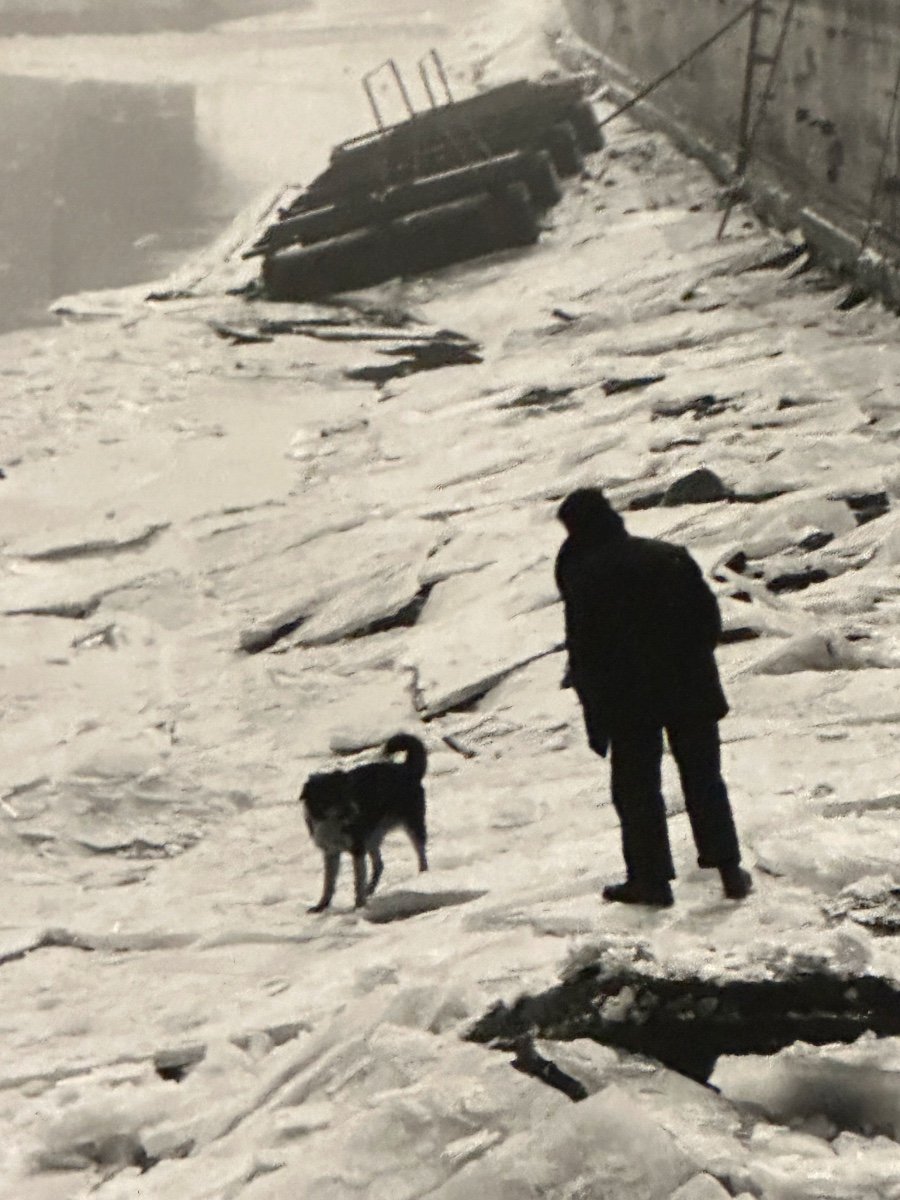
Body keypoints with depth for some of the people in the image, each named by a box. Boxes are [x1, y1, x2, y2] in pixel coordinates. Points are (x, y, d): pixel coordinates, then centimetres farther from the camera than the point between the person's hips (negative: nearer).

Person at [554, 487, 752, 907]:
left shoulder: (582, 575, -9)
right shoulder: (671, 556, 3)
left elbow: (583, 651, -9)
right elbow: (710, 617, 5)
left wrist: (595, 715, -2)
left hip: (629, 703, -4)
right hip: (691, 690, 4)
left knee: (636, 789, 7)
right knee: (704, 780, 13)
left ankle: (651, 878, 6)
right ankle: (729, 868, 11)